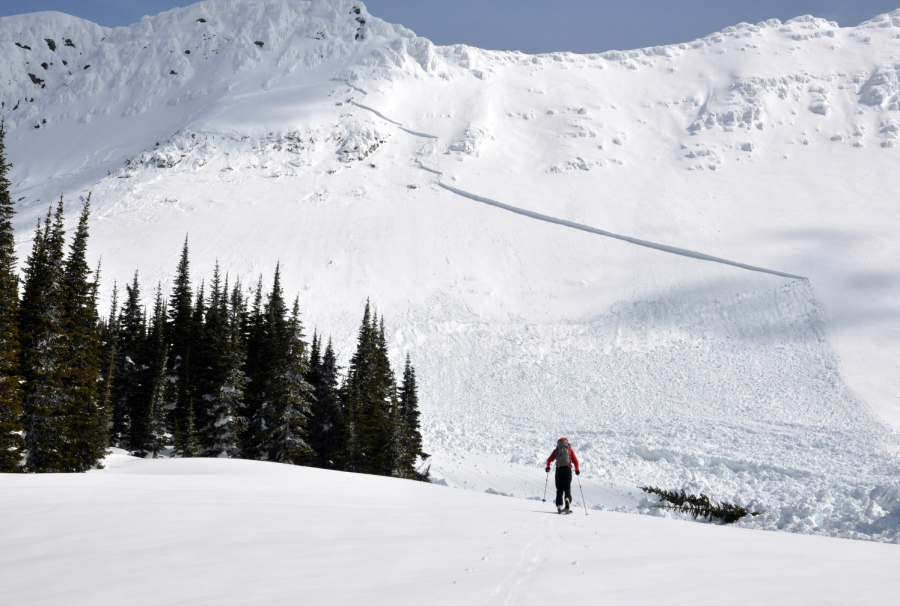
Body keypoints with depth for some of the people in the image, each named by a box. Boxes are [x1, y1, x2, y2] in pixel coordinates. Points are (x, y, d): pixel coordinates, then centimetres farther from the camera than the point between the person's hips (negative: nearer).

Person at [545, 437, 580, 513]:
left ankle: (559, 505, -4)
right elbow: (575, 461, 4)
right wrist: (577, 470, 15)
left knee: (559, 489, 6)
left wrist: (548, 467, 20)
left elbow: (549, 460, 5)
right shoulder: (569, 450, 9)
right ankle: (567, 499, -25)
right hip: (567, 469, -1)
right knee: (567, 488, 2)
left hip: (559, 469, 1)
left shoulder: (556, 451, 11)